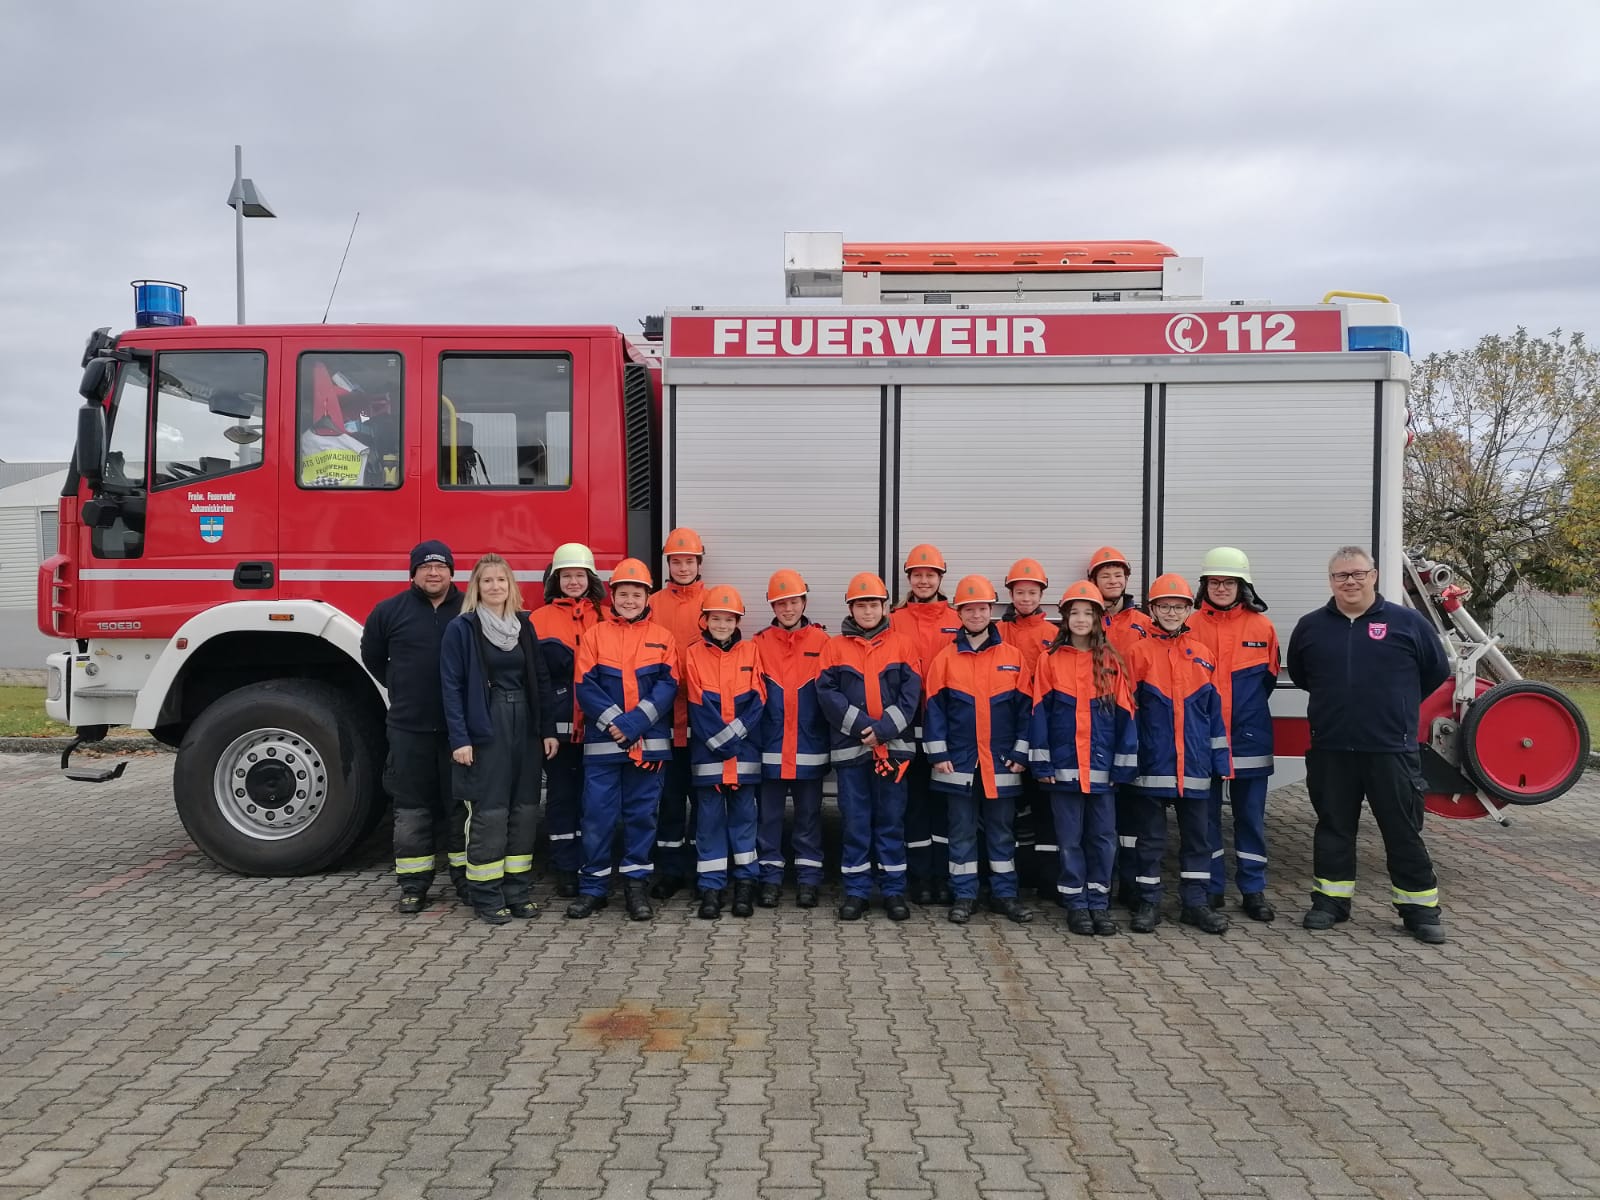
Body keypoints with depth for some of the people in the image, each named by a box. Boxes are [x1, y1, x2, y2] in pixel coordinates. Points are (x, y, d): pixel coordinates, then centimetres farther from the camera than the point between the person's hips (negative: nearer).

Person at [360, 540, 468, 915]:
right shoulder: (390, 611, 2)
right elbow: (372, 656, 17)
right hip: (409, 729, 0)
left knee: (461, 806, 8)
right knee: (412, 809, 5)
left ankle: (467, 880, 19)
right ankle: (413, 886, 14)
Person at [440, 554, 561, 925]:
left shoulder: (524, 626, 10)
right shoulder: (460, 628, -3)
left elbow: (541, 680, 11)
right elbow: (452, 686, -7)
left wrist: (548, 729, 4)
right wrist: (459, 738, -14)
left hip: (525, 728, 5)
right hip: (485, 731, -5)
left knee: (524, 810, 7)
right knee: (489, 812, -3)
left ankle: (517, 889, 17)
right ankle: (486, 895, 6)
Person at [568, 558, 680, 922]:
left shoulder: (663, 638, 5)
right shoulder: (594, 636, 4)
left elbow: (667, 686, -3)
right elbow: (586, 687, -3)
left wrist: (635, 722, -15)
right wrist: (613, 723, -15)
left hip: (649, 743, 1)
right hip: (602, 742, 0)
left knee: (642, 813, 7)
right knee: (598, 814, 2)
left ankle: (636, 884, 18)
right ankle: (592, 887, 13)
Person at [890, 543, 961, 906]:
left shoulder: (958, 622, 5)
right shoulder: (896, 621, 4)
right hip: (909, 726, 0)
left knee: (945, 799, 6)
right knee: (915, 800, 6)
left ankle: (944, 876, 15)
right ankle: (921, 877, 14)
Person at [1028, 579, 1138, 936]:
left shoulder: (1111, 662, 3)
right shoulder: (1050, 659, 1)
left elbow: (1125, 714, 3)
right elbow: (1040, 712, 0)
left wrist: (1125, 765, -1)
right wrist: (1040, 762, -5)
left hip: (1102, 766, 1)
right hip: (1064, 766, -1)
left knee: (1103, 836, 6)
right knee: (1070, 838, 6)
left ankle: (1099, 902, 18)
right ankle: (1076, 903, 15)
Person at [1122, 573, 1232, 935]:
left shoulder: (1201, 653, 8)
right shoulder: (1138, 652, -1)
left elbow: (1214, 708, 11)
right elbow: (1127, 708, -2)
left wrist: (1220, 758, 8)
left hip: (1195, 764, 3)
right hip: (1151, 765, -3)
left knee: (1198, 836, 9)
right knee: (1150, 837, 5)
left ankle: (1195, 902, 20)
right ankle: (1148, 902, 15)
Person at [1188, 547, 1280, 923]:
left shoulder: (1262, 626, 1)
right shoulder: (1191, 626, 0)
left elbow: (1268, 677, 12)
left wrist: (1245, 707, 6)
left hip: (1249, 738, 0)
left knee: (1251, 816, 7)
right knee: (1205, 815, 7)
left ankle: (1253, 889, 17)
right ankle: (1211, 887, 17)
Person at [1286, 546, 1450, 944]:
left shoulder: (1407, 622, -1)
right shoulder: (1310, 626, 5)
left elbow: (1436, 671, 9)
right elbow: (1298, 674, 21)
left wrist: (1395, 704, 14)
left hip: (1392, 750, -2)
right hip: (1330, 750, 2)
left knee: (1404, 831, 5)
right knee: (1333, 827, 11)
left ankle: (1420, 907, 16)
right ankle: (1331, 900, 22)